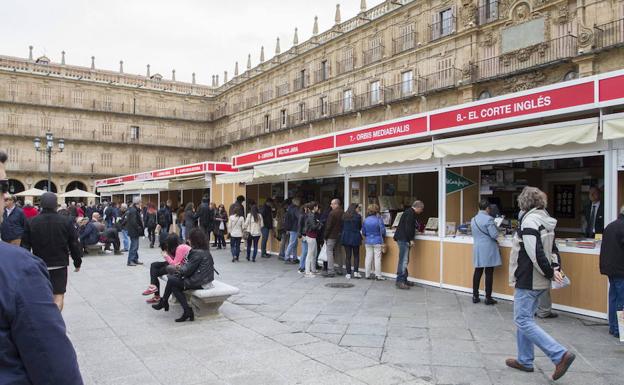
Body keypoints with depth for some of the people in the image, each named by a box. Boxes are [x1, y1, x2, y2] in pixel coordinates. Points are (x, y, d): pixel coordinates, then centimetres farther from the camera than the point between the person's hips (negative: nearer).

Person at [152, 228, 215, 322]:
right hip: (204, 279, 9)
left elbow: (188, 270, -14)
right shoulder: (206, 251, 11)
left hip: (199, 282, -9)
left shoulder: (197, 253, -18)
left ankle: (164, 302, 21)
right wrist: (181, 267, 11)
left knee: (171, 280, -2)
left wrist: (179, 268, 5)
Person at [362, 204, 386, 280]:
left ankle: (367, 274, 14)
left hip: (368, 241, 3)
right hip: (377, 241, -3)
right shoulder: (378, 219, -12)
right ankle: (378, 275, 6)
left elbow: (363, 232, 6)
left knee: (368, 258, 9)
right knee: (377, 258, 2)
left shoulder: (366, 220, -1)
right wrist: (383, 237, 15)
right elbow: (383, 230, -7)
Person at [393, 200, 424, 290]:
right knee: (403, 261, -10)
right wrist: (411, 239, -18)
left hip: (403, 239, 11)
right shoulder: (411, 213, -13)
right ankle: (400, 281, -9)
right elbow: (408, 227, -21)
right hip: (403, 239, -11)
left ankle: (404, 280, 19)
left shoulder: (409, 212, 19)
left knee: (405, 261, 14)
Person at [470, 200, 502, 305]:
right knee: (489, 273, 0)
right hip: (488, 249, -6)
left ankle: (475, 296, 13)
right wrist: (495, 227, 3)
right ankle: (488, 298, 5)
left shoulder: (473, 219, 8)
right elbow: (494, 235, -16)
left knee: (478, 272, 10)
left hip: (477, 249, 7)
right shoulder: (488, 219, -15)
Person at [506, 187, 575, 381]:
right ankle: (525, 360, 24)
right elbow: (552, 249, 17)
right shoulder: (545, 221, 12)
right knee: (525, 319, 17)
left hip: (528, 281, -10)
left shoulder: (529, 221, -18)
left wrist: (550, 272, -12)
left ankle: (560, 355, -9)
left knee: (523, 321, -5)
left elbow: (535, 253, -24)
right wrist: (555, 269, 4)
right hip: (538, 281, 10)